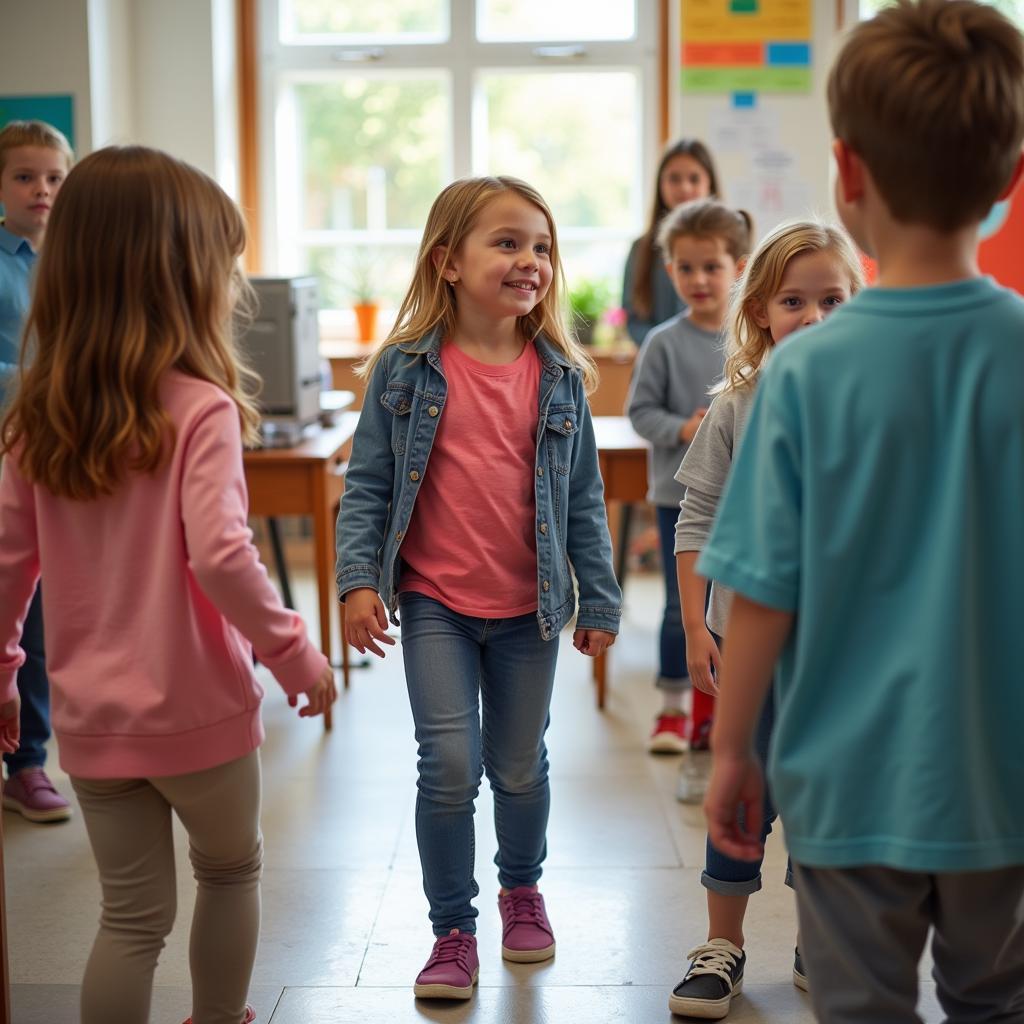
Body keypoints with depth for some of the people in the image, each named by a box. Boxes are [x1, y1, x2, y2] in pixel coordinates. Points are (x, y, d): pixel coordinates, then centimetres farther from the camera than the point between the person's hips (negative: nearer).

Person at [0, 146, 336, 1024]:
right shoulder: (201, 410, -17)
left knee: (131, 914, 15)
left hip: (89, 714, 4)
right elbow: (219, 556, -26)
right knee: (230, 868, 22)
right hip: (197, 710, -4)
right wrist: (294, 652, -13)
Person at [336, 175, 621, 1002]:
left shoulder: (559, 376, -1)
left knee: (521, 768, 14)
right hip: (435, 602, -2)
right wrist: (358, 580, -11)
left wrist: (599, 600, 5)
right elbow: (368, 484, -2)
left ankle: (522, 888, 42)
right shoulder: (406, 370, -6)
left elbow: (584, 497, 4)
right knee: (449, 766, -7)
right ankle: (453, 932, 12)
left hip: (529, 607, 2)